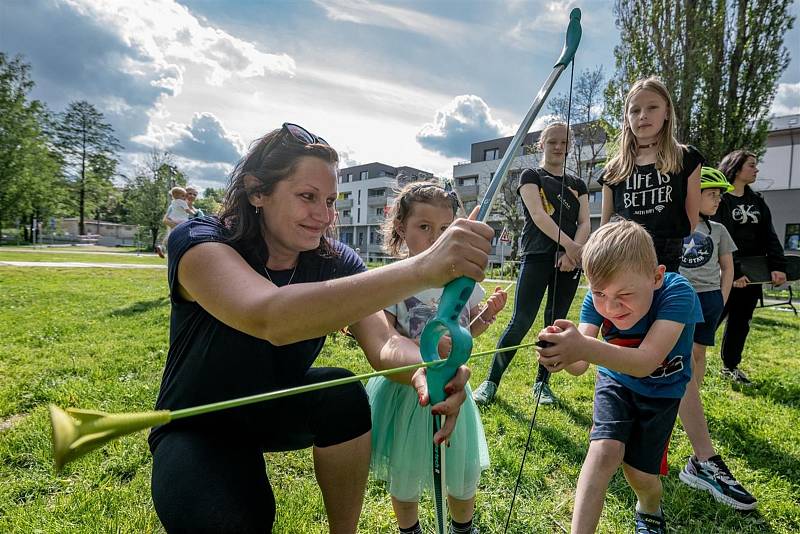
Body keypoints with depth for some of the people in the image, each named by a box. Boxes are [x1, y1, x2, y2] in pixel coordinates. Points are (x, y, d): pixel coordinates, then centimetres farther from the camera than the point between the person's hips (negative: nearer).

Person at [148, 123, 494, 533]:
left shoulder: (335, 261, -13)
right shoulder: (198, 242, -26)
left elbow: (383, 342, -26)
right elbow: (270, 318, -47)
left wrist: (424, 369, -51)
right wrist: (419, 268, -57)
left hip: (279, 407, 3)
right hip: (198, 427, -3)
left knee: (344, 396, -28)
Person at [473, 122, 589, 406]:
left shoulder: (577, 184, 20)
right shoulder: (531, 176, 7)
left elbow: (585, 223, 8)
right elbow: (538, 215, -8)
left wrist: (574, 252, -11)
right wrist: (569, 245, -17)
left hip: (569, 262, 5)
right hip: (537, 257, -4)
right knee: (521, 322, -9)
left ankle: (542, 382, 19)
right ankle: (491, 380, 2)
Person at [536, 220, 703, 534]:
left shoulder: (677, 293, -34)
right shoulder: (597, 300, -25)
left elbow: (645, 362, -47)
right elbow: (580, 365, -34)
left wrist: (585, 348, -64)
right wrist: (566, 355, -59)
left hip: (661, 389, -1)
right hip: (615, 381, 1)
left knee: (640, 472, 4)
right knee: (604, 450, -21)